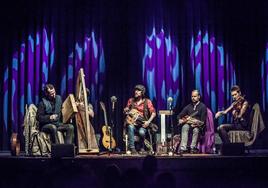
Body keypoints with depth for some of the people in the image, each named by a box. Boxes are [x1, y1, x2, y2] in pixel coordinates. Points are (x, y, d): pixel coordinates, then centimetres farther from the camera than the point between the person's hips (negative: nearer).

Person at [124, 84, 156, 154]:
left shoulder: (147, 101, 1)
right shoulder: (131, 100, 9)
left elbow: (153, 113, -3)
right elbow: (126, 110, 18)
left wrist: (148, 122, -16)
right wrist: (126, 111, -7)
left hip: (142, 123, -2)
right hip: (132, 122, 2)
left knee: (141, 132, -32)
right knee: (130, 127, -33)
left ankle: (142, 147, -3)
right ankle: (132, 148, -28)